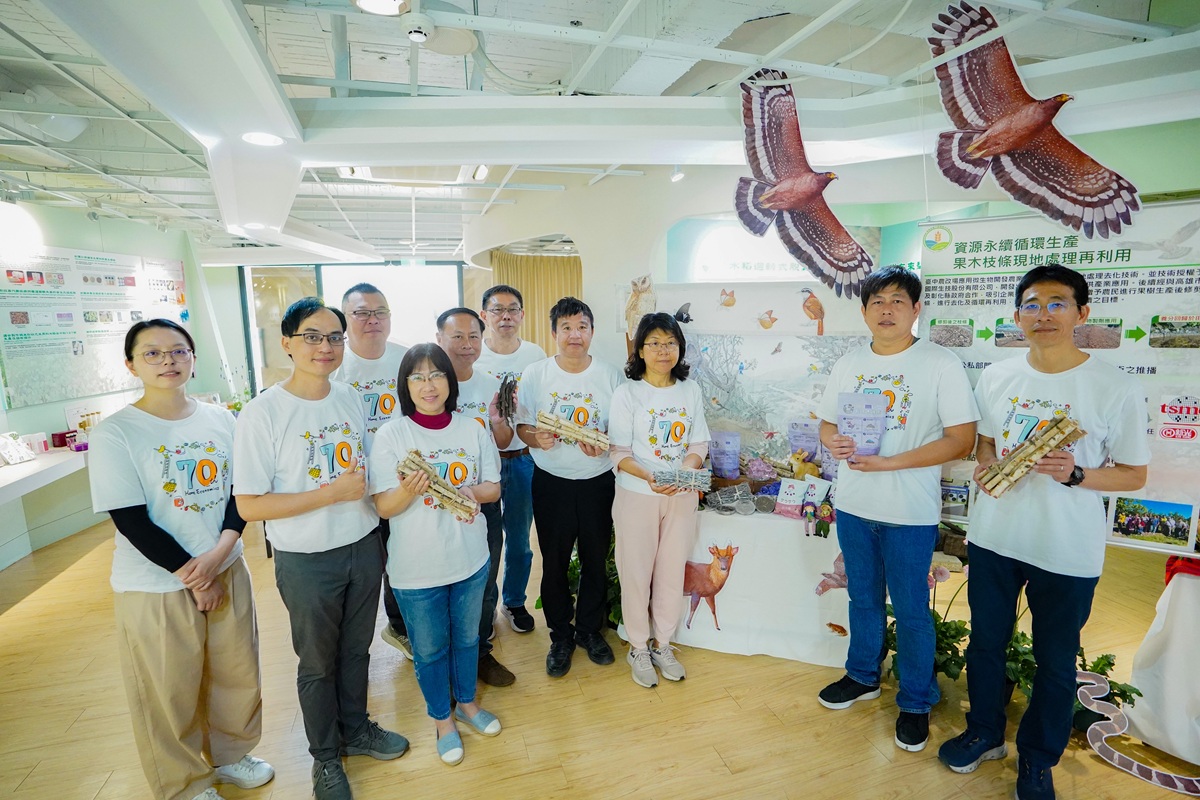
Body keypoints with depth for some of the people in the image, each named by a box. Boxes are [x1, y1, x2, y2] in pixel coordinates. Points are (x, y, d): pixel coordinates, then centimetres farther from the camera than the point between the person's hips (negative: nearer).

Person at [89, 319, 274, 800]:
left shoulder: (220, 420, 1)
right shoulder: (113, 435, -11)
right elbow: (131, 522, -14)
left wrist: (220, 551, -14)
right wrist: (192, 576, -13)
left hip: (227, 573, 4)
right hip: (156, 586, -3)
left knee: (237, 674, 16)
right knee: (169, 692, 12)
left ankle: (230, 754, 43)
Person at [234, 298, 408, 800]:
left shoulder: (351, 398, -1)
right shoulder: (262, 413, -17)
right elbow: (249, 506, -18)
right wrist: (333, 492, -23)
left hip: (364, 547, 4)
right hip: (307, 561, -4)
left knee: (356, 650, 22)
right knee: (318, 664, 17)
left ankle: (356, 730, 47)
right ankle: (325, 756, 41)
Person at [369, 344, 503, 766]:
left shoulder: (473, 429, -4)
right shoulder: (391, 435, -12)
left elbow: (494, 487, 1)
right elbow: (383, 507, -12)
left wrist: (472, 491, -21)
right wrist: (408, 491, -33)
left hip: (470, 558, 3)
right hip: (417, 568, -2)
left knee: (467, 638, 22)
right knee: (429, 649, 16)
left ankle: (467, 703, 48)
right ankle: (442, 719, 41)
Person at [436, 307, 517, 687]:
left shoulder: (491, 385, 2)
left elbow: (503, 443, 8)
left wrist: (499, 421, -14)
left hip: (485, 500, 4)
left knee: (484, 583, 17)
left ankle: (481, 652, 38)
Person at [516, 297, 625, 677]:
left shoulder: (611, 375, -1)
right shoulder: (535, 374, -2)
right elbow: (521, 427, -1)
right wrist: (537, 438, -22)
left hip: (598, 482, 1)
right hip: (551, 483, 0)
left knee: (596, 561, 13)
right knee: (554, 563, 11)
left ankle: (590, 629, 37)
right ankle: (561, 636, 33)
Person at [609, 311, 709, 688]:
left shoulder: (690, 390, 2)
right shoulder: (627, 393, -8)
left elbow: (698, 444, 2)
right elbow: (619, 452, -11)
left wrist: (684, 472, -18)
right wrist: (649, 477, -28)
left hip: (682, 496, 3)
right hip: (637, 496, -3)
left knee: (672, 572, 14)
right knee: (636, 573, 8)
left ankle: (663, 645, 35)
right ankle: (638, 649, 30)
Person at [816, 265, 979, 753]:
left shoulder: (942, 364, -9)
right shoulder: (847, 365, 5)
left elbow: (962, 439, -13)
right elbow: (827, 423, 11)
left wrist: (888, 462, -21)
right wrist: (833, 442, -13)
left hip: (910, 512, -4)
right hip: (853, 505, 4)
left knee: (911, 610, 10)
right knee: (863, 598, 20)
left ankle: (915, 702, 32)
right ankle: (862, 677, 41)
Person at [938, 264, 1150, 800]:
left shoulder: (1116, 389, -10)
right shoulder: (996, 378, 0)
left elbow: (1134, 474, -4)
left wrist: (1074, 474, -23)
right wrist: (985, 467, -8)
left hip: (1067, 552, -3)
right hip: (994, 538, 3)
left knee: (1055, 662, 14)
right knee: (985, 642, 18)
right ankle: (984, 733, 41)